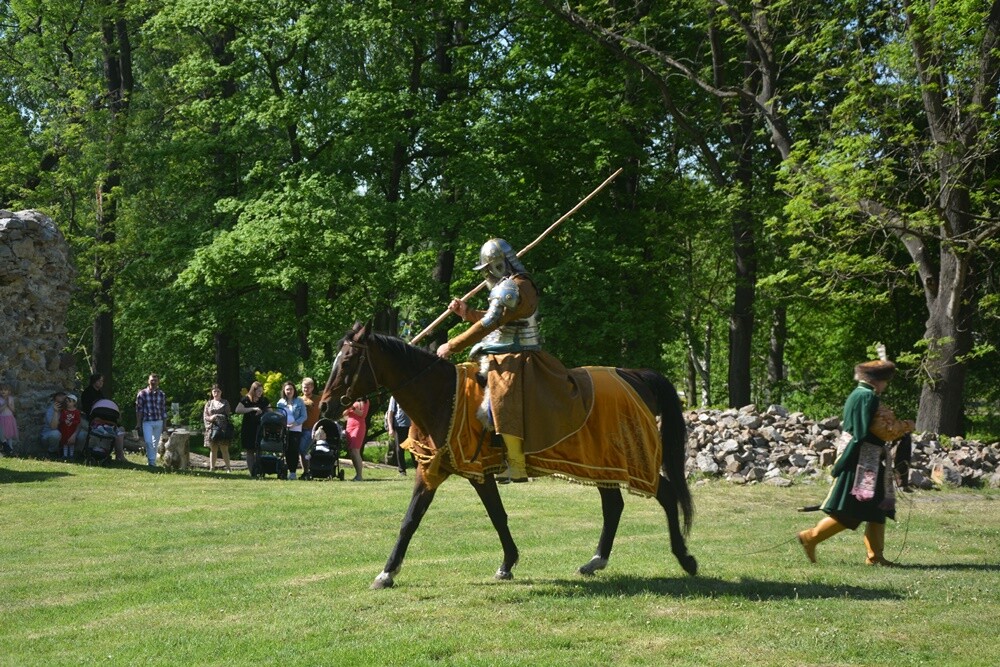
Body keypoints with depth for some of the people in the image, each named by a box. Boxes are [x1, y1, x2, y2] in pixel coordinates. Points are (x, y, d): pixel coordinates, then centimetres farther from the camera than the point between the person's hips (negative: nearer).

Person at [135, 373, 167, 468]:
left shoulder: (162, 394, 9)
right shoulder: (142, 394, 1)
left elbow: (164, 411, 11)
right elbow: (138, 410, 0)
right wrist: (138, 424, -5)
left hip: (159, 422, 3)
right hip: (147, 422, -3)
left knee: (155, 443, 8)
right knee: (148, 442, -15)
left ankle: (152, 461, 18)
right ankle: (152, 462, -12)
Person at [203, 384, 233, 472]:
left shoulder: (225, 403, 8)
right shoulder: (208, 403, 15)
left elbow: (227, 415, 0)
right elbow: (205, 416, 9)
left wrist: (216, 416, -10)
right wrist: (210, 418, -11)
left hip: (222, 428, -2)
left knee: (224, 449, -3)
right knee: (213, 449, 4)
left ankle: (228, 467, 0)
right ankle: (212, 467, 7)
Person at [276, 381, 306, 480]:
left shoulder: (299, 402, 5)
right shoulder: (280, 402, 11)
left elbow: (304, 416, 2)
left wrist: (295, 423, -13)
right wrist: (284, 425, -9)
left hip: (296, 429, -2)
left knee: (294, 451, -7)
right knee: (287, 451, 0)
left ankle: (293, 472, -4)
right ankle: (289, 470, 7)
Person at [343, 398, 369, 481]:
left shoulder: (364, 401, 2)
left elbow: (363, 414, -7)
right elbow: (344, 415, 14)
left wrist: (353, 408, -18)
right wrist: (348, 408, -6)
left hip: (359, 427, -6)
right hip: (349, 427, 6)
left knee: (355, 451, -17)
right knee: (350, 452, 0)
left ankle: (359, 475, -18)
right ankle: (357, 474, 5)